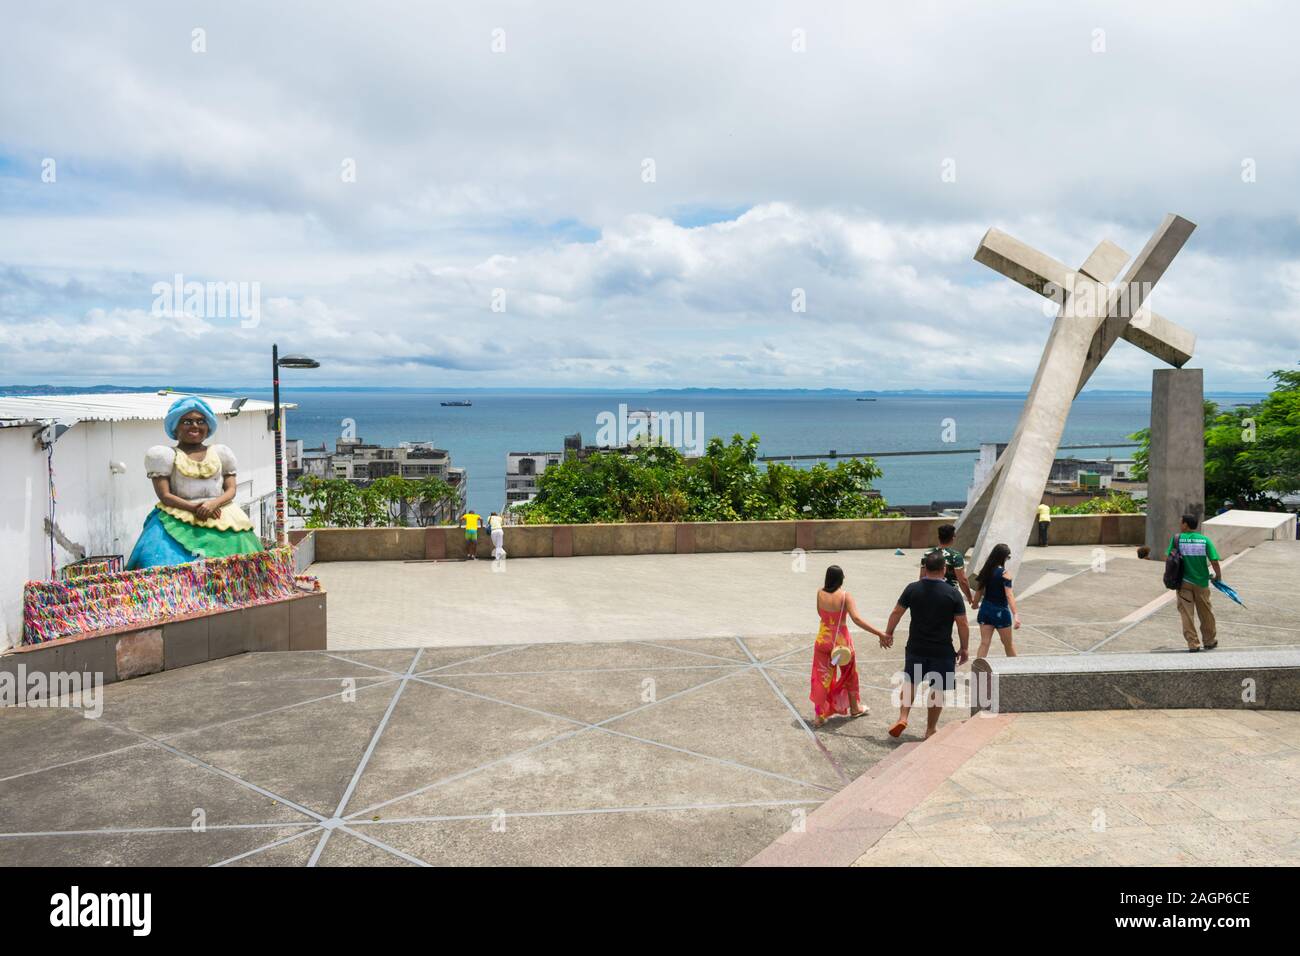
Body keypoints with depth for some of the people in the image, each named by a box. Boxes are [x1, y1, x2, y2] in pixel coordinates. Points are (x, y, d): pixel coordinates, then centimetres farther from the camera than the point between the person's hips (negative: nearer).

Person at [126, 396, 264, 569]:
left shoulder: (220, 453, 17)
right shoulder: (165, 455, 9)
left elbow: (231, 490, 10)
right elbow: (165, 495, 0)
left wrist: (213, 503, -11)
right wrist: (194, 508, -15)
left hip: (221, 520, 2)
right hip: (179, 521, -2)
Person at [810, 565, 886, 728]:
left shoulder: (820, 593, -7)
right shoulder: (845, 596, -18)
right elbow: (856, 619, -27)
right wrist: (879, 634, -28)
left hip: (823, 638, 2)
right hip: (841, 639, -2)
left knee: (822, 677, 10)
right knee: (849, 674, 21)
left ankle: (819, 715, 9)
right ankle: (854, 708, 38)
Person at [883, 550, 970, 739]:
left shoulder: (913, 589, -5)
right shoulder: (952, 593, -9)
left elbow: (896, 613, 2)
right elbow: (962, 624, -7)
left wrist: (888, 634, 15)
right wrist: (965, 649, 5)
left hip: (915, 648, 2)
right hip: (942, 651, -2)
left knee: (910, 682, 20)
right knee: (937, 689, 11)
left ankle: (902, 717, 8)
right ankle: (931, 729, 19)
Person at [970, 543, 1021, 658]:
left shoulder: (985, 570, 2)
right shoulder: (1004, 573, -15)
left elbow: (979, 590, 9)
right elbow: (1009, 595, -23)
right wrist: (1015, 615, -27)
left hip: (985, 609, 5)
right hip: (1000, 611, -5)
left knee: (984, 643, 4)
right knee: (1008, 644, 14)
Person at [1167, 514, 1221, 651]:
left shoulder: (1177, 538, -6)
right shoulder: (1205, 540, -3)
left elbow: (1168, 557, -8)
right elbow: (1214, 561, -6)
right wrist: (1218, 576, 8)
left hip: (1183, 582, -2)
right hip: (1201, 582, 2)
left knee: (1187, 613, 5)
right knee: (1206, 613, 17)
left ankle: (1193, 644, 3)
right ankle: (1209, 641, 31)